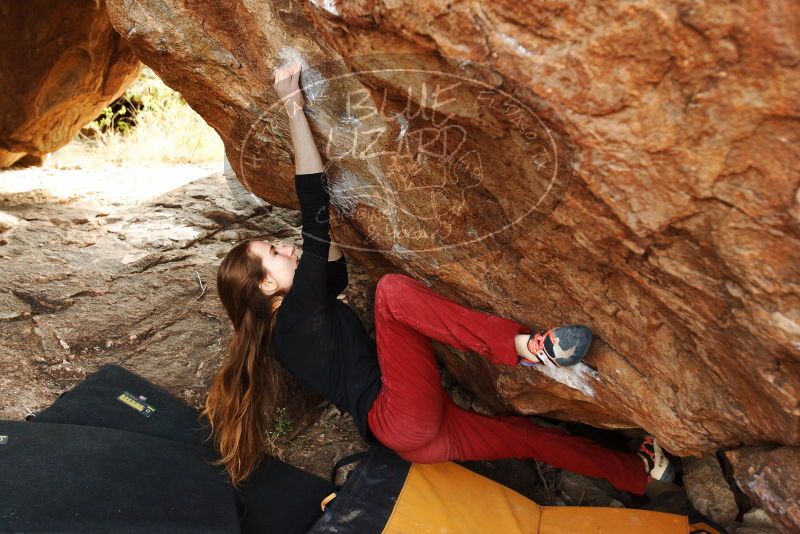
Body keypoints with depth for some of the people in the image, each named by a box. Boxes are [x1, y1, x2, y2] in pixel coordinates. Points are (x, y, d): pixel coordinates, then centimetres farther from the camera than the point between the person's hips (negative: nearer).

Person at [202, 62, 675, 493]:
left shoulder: (287, 326, 15)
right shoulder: (298, 311, -13)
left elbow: (336, 270, 29)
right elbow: (315, 214, -20)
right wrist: (294, 106, -16)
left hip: (413, 430, 9)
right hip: (405, 418, -9)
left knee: (526, 434, 16)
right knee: (392, 288, -24)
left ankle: (641, 475, 34)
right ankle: (523, 347, -23)